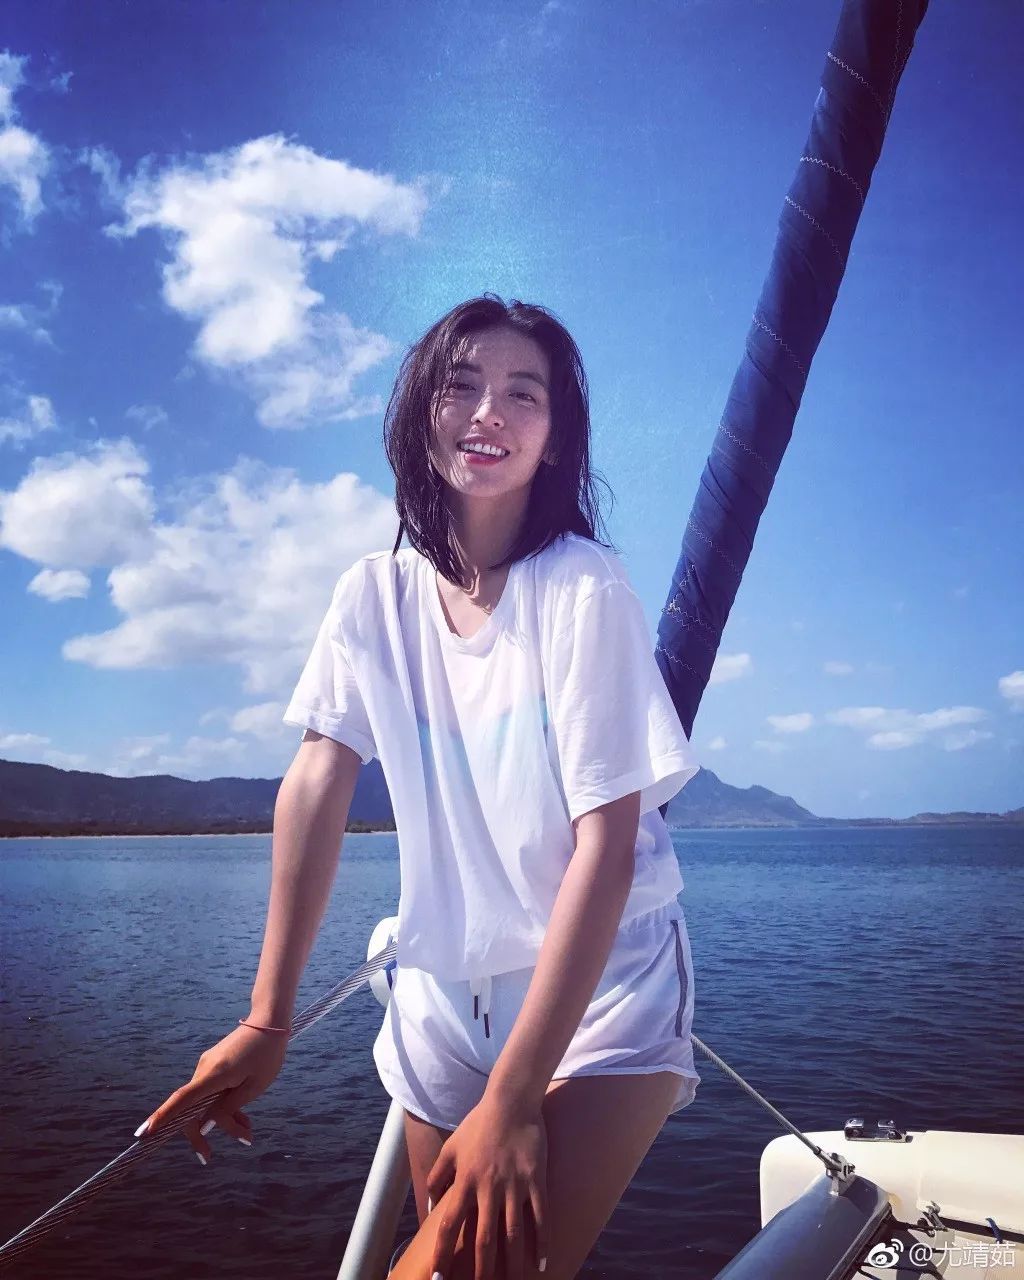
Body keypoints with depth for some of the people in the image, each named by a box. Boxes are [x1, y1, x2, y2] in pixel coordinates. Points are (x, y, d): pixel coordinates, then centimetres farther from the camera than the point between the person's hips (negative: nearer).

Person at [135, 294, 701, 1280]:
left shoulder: (584, 587, -16)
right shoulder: (376, 592, -2)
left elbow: (607, 844, -19)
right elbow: (318, 784, -5)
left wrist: (515, 1097, -21)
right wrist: (267, 1021, -9)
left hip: (601, 987, -4)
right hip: (445, 994, 4)